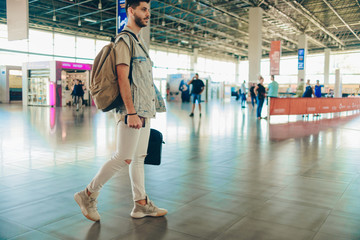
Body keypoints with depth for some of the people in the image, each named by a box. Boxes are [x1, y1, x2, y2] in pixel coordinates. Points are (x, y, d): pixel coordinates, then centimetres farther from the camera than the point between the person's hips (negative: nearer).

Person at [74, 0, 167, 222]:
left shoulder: (138, 41, 20)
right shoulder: (125, 40, -8)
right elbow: (122, 78, -17)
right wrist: (131, 112, -23)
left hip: (144, 110, 9)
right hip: (133, 111, -9)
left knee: (139, 158, 10)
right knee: (124, 158, -6)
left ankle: (141, 204, 18)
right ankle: (88, 195, 9)